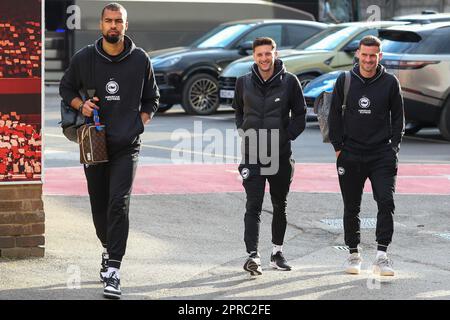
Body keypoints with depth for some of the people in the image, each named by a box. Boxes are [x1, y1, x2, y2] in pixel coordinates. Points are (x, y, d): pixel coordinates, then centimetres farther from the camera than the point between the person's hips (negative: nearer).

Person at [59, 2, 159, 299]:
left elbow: (151, 99, 14)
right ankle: (109, 249, 39)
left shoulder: (140, 59, 1)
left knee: (119, 203, -15)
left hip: (127, 146, -2)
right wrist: (81, 105, -6)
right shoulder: (85, 58, 0)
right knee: (99, 204, 11)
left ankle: (113, 270, -17)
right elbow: (66, 88, 14)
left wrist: (139, 124, -1)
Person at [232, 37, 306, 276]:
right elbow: (237, 111, 19)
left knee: (279, 205, 13)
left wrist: (286, 136, -5)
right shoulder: (244, 82, 4)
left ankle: (277, 252, 27)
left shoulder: (289, 82, -1)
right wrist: (244, 132, 4)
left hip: (280, 154, 1)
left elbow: (300, 114, 5)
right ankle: (252, 255, -19)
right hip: (252, 154, 0)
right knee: (253, 205, -12)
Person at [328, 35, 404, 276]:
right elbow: (335, 115, 8)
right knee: (351, 208, 8)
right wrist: (338, 147, 2)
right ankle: (354, 254, 21)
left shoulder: (390, 82, 1)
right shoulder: (345, 81, 2)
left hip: (382, 155, -1)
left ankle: (381, 255, -12)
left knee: (386, 202, -13)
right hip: (350, 155, 1)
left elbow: (398, 117, 8)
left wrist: (394, 146, 0)